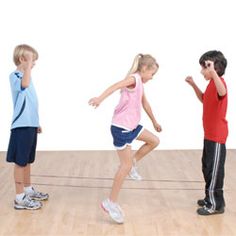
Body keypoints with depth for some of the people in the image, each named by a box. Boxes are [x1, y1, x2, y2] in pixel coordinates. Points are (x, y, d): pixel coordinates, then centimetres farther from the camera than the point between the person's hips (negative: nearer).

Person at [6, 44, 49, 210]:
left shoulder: (26, 77, 16)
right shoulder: (15, 76, -12)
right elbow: (24, 84, -38)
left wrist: (36, 123, 23)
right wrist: (28, 65, -30)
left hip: (30, 125, 9)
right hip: (21, 126, -9)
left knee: (27, 160, 18)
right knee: (20, 162, -2)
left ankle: (28, 190, 30)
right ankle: (20, 198, 5)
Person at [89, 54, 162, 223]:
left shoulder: (140, 83, 16)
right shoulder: (133, 78, -13)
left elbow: (145, 104, 30)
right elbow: (115, 86, -32)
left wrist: (154, 122, 41)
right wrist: (100, 98, -51)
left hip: (132, 126, 9)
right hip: (121, 127, -9)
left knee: (154, 141, 16)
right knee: (126, 166, -6)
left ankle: (132, 163, 23)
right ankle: (111, 203, 2)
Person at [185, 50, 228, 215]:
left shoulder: (219, 82, -20)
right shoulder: (212, 83, 11)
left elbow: (222, 93, -45)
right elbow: (204, 99, 28)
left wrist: (213, 71, -53)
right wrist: (193, 85, 17)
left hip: (217, 135, -10)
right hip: (210, 134, 10)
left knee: (214, 169, -2)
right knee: (208, 168, 18)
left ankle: (216, 204, 8)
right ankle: (210, 198, 30)